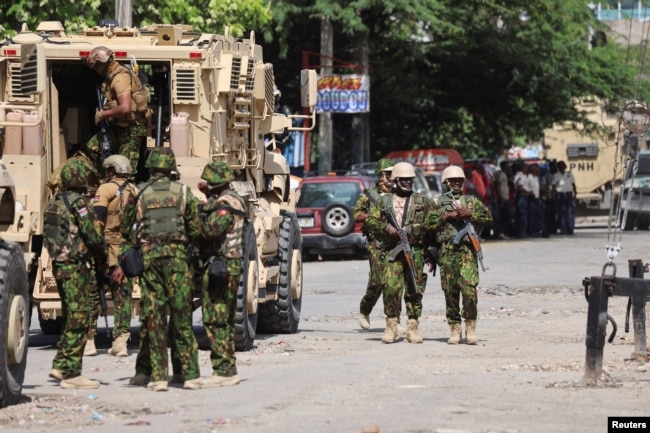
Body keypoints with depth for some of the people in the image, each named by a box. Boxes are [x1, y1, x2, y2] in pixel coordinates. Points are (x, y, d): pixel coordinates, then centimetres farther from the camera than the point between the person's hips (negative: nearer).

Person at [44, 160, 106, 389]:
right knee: (79, 320, -4)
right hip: (76, 266, -8)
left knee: (73, 318, 17)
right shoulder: (79, 202, -13)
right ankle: (71, 374, -4)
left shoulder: (54, 202, 13)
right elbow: (94, 235, -16)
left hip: (59, 265, 9)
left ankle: (60, 366, 14)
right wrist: (101, 256, 2)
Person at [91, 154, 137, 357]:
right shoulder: (135, 192, 12)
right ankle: (121, 340, 1)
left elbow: (96, 219, -12)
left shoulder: (106, 189, -4)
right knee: (123, 296, 7)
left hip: (109, 248, -4)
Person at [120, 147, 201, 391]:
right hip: (176, 255, 0)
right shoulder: (182, 192, 2)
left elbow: (126, 230, 7)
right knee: (182, 315, 3)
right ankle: (190, 374, 2)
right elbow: (195, 228, 2)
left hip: (148, 255, 0)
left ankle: (157, 376, -1)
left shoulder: (138, 194, 2)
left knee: (153, 316, 3)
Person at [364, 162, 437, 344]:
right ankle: (391, 326, -5)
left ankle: (412, 328, 6)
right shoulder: (383, 201, 11)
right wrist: (386, 227, -14)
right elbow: (370, 221, 4)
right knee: (391, 288, -12)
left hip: (415, 252, 1)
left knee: (414, 291, 1)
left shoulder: (422, 202, 12)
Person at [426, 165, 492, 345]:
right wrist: (446, 216, -8)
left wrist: (470, 213, -9)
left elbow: (488, 217, 4)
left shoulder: (472, 201, 15)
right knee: (450, 292, 1)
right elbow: (429, 224, 2)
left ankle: (471, 327, -6)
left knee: (469, 289, -14)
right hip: (446, 251, 1)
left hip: (467, 250, -1)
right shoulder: (439, 202, 14)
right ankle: (455, 330, 7)